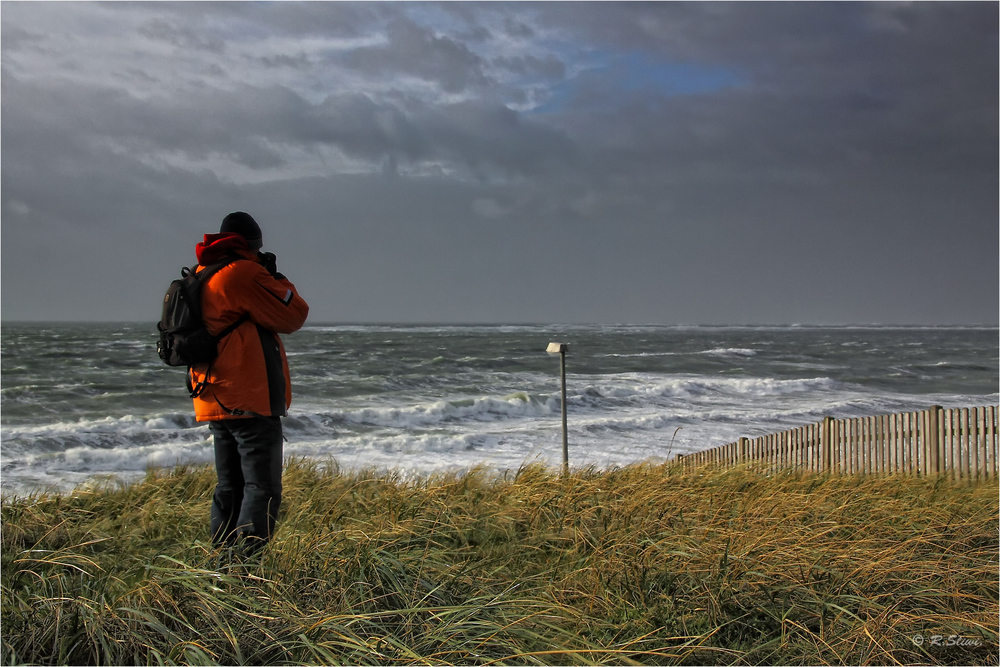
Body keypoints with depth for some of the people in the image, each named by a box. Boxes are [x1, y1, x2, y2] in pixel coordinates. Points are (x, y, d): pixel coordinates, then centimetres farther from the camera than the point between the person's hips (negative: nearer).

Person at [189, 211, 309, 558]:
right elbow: (293, 316, -10)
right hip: (250, 401, -9)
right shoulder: (245, 274, -13)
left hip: (214, 400, 9)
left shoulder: (199, 277, 14)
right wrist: (276, 279, 5)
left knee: (230, 488, 16)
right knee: (262, 489, -7)